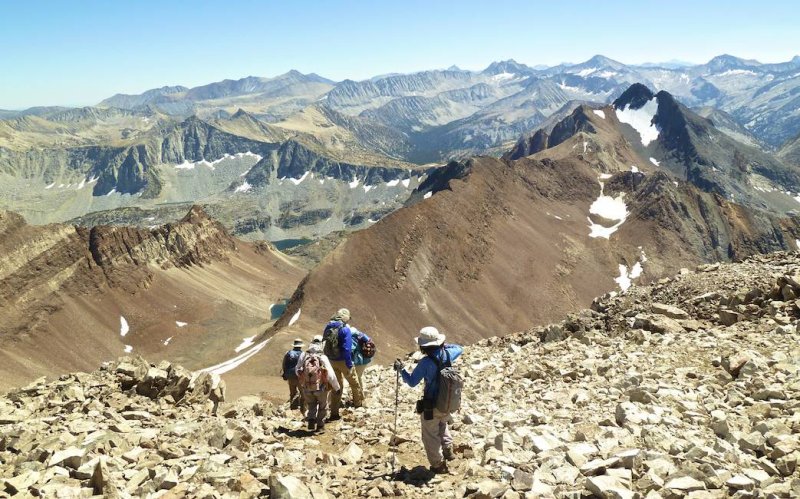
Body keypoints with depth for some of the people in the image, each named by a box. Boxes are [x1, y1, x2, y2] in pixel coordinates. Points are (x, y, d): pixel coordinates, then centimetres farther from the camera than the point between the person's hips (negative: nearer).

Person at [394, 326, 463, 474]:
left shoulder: (426, 362, -26)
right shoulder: (447, 354, -9)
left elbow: (412, 382, -19)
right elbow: (459, 349, 15)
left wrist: (400, 369, -8)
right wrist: (444, 345, 13)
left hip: (431, 406, -6)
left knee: (431, 436, 14)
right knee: (443, 424, 36)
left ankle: (438, 464, 21)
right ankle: (448, 450, 33)